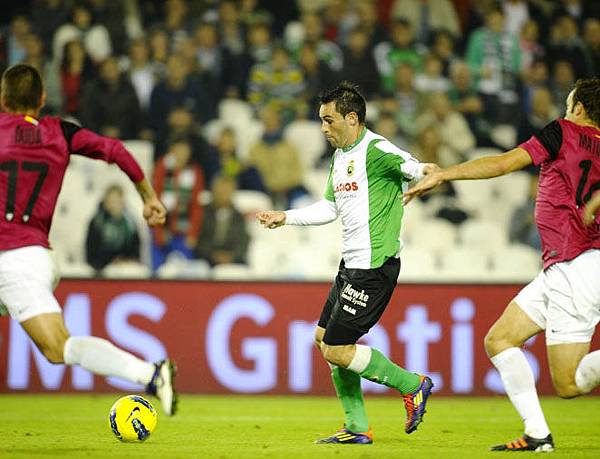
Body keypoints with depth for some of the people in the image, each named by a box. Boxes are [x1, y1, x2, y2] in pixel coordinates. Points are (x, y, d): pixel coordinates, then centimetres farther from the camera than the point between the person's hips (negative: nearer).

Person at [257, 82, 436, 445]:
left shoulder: (375, 150, -14)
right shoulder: (340, 156, 16)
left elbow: (409, 166, -30)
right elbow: (330, 208, 28)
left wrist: (422, 170, -52)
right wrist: (284, 217, 27)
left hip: (375, 266, -10)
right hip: (352, 265, 10)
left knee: (336, 350, -10)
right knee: (324, 339, 13)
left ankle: (413, 385, 4)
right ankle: (358, 429, 17)